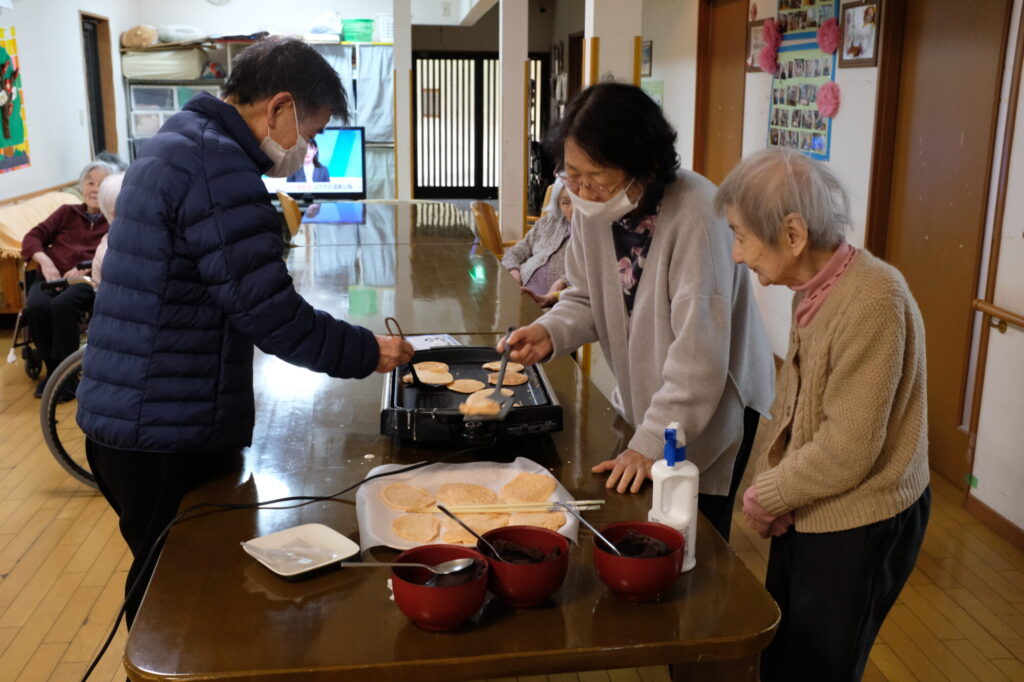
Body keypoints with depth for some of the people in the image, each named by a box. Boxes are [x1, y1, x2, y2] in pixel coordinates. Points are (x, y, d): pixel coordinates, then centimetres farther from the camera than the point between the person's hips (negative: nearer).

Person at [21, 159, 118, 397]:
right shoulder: (67, 212, 25)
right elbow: (33, 237, 16)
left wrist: (84, 269, -20)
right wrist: (45, 262, -7)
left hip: (90, 279, -3)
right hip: (52, 276, 4)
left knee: (62, 305, -37)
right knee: (35, 307, -31)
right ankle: (53, 370, -13)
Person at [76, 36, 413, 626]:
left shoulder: (176, 144, 14)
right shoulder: (218, 165, -20)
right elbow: (270, 314, -20)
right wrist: (368, 352, -10)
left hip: (124, 421, 10)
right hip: (166, 439, -10)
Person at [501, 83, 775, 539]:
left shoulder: (695, 213, -30)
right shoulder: (591, 207, -9)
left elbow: (699, 352, -29)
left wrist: (653, 443, -26)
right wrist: (550, 333, -17)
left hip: (715, 402, -6)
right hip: (640, 398, 6)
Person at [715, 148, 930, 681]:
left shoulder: (872, 299, -25)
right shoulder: (815, 290, 2)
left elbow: (847, 451, -24)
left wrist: (764, 498, -12)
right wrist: (766, 486, -2)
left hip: (859, 529, -8)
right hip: (808, 514, 8)